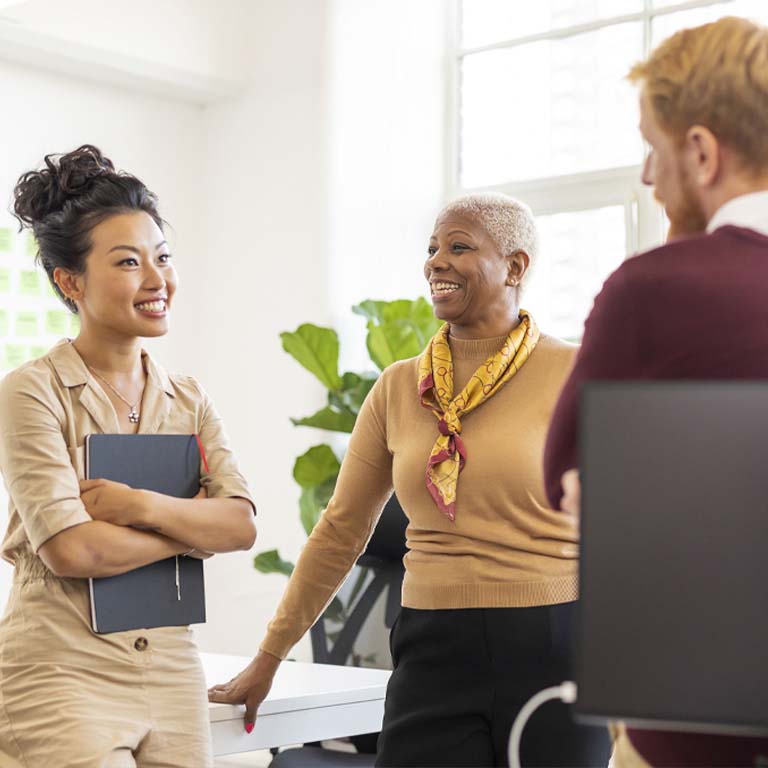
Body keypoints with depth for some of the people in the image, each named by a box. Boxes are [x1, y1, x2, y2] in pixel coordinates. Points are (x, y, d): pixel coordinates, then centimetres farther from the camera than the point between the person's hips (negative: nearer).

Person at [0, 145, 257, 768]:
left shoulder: (189, 400, 11)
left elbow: (243, 525, -1)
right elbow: (71, 548, -15)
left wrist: (138, 505, -16)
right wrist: (195, 528, -5)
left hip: (172, 675, 5)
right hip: (62, 675, -5)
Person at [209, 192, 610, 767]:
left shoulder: (573, 375, -5)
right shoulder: (397, 389, 6)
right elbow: (341, 531, 11)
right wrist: (268, 658, 13)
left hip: (553, 653, -2)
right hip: (433, 654, 3)